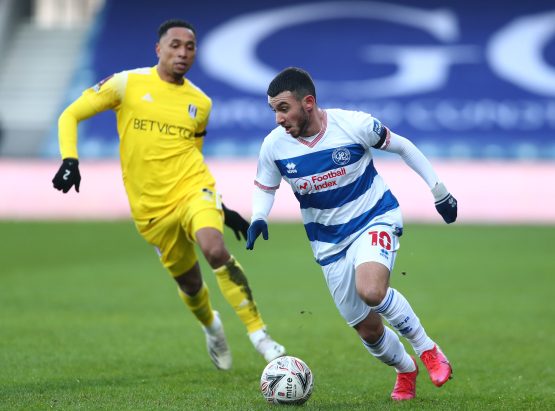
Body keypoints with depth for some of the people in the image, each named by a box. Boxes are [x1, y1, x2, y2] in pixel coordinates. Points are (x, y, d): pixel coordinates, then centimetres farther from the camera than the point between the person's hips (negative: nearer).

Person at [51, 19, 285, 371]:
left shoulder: (201, 103, 9)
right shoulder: (127, 84, -1)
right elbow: (70, 115, 3)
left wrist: (225, 209, 19)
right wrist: (70, 161, -13)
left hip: (194, 190, 0)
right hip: (151, 208, 0)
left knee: (215, 249, -31)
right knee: (190, 282, 10)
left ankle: (259, 333, -21)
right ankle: (211, 325, 47)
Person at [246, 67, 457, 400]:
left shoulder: (354, 124, -20)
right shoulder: (274, 145, -12)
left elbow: (401, 146, -2)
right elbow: (265, 187, 7)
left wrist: (438, 189, 2)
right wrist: (259, 218, -14)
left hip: (376, 218, -4)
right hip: (329, 241, 4)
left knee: (370, 290, -33)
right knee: (367, 329, 5)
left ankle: (427, 349, -9)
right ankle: (405, 369, 37)